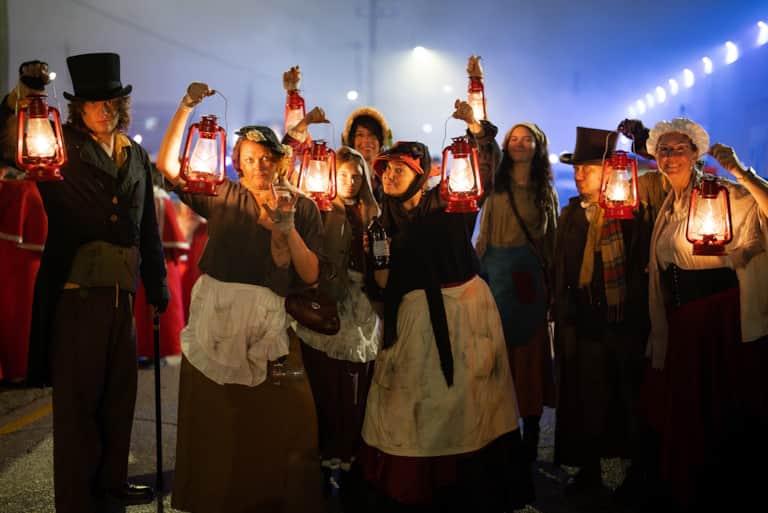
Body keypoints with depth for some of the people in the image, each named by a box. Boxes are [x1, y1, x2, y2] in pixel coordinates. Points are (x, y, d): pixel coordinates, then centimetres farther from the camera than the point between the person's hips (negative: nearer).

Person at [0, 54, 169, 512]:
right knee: (76, 400, 4)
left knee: (120, 393, 16)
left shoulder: (138, 157, 12)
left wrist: (158, 285, 14)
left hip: (122, 294, 5)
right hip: (76, 294, -5)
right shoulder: (60, 146, -2)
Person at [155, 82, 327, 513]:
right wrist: (186, 108, -2)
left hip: (268, 323, 0)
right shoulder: (223, 196, 9)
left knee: (282, 423, -1)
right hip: (216, 319, 0)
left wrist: (288, 229, -9)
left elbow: (311, 275, 2)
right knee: (214, 425, 7)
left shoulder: (303, 208, 9)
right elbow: (168, 164, 3)